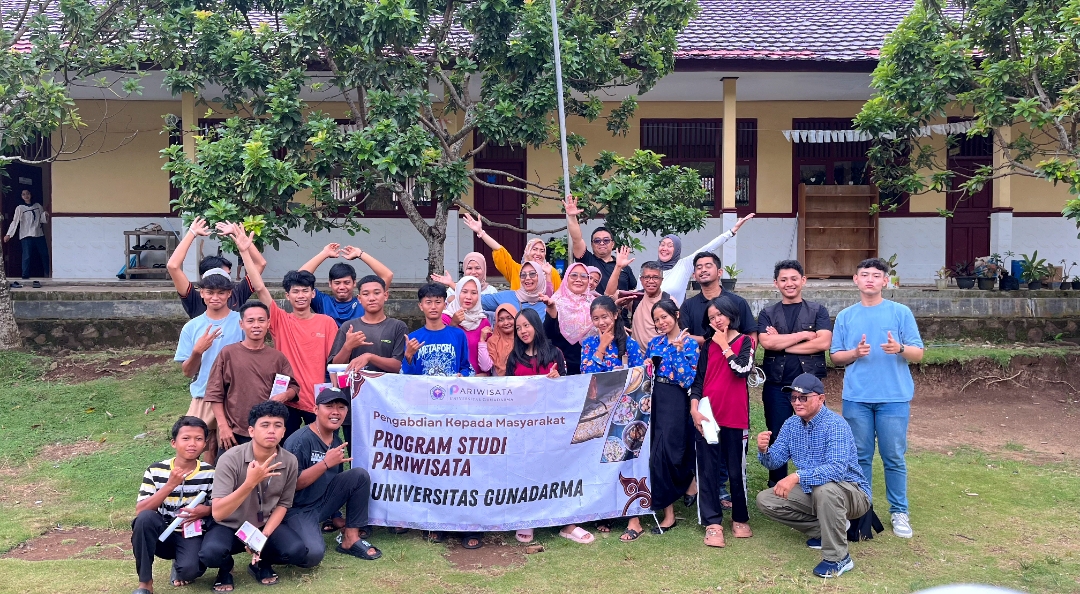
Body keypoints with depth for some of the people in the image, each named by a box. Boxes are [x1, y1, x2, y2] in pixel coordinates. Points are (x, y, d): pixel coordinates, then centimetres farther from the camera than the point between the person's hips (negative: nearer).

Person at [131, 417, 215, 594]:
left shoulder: (210, 474, -6)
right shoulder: (156, 471, -6)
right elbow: (140, 511, -14)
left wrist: (204, 511, -20)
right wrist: (170, 485, -25)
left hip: (192, 536, -1)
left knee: (189, 570, -31)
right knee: (145, 517, -31)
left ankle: (180, 568, 11)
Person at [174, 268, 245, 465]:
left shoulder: (241, 322, -2)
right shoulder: (192, 327, 5)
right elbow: (187, 371, 6)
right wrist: (197, 351, -12)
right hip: (203, 397, 2)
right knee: (210, 448, 4)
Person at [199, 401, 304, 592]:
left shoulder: (289, 461, -13)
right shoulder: (231, 458, -23)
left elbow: (283, 504, 1)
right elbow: (218, 513, -29)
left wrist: (264, 535, -16)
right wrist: (250, 483, -42)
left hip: (266, 525, 3)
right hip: (229, 526, -2)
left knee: (297, 552, -25)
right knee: (211, 553, -34)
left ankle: (262, 563, 10)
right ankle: (226, 568, 4)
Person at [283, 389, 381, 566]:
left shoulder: (337, 441, 5)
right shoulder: (299, 441, -18)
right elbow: (293, 484, -23)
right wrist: (326, 463, -27)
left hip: (324, 503, 7)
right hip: (297, 509, -7)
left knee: (360, 475, -9)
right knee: (313, 554, -31)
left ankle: (351, 539, -2)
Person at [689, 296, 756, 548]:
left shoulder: (745, 342, 2)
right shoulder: (709, 344, 10)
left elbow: (742, 368, -17)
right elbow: (698, 379, 7)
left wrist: (724, 345, -7)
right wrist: (694, 409, -4)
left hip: (735, 417, -2)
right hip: (707, 416, 2)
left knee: (736, 470, 7)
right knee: (708, 469, 2)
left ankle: (740, 518, 23)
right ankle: (713, 523, 8)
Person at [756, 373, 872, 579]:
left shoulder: (835, 425, -23)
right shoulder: (791, 424, -1)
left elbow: (838, 468, -37)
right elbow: (775, 462, -2)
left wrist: (797, 477, -47)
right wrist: (764, 450, -25)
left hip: (850, 492, -7)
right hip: (812, 492, 7)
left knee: (825, 489, -39)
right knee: (765, 500, -5)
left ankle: (838, 558, -21)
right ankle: (824, 530, 6)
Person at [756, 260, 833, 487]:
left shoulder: (818, 311, 6)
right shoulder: (767, 314, 9)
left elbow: (823, 342, -10)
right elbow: (766, 342, -10)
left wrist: (781, 344, -9)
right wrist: (804, 335, -10)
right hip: (776, 386, 1)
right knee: (777, 438, 7)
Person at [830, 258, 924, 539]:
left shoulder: (901, 312, 1)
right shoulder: (845, 316, 7)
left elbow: (918, 354, 0)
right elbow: (836, 356, 8)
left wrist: (899, 349, -20)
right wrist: (855, 352, -12)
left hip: (894, 397, -1)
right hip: (856, 397, 2)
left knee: (894, 457, 3)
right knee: (860, 457, 9)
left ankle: (899, 512, 16)